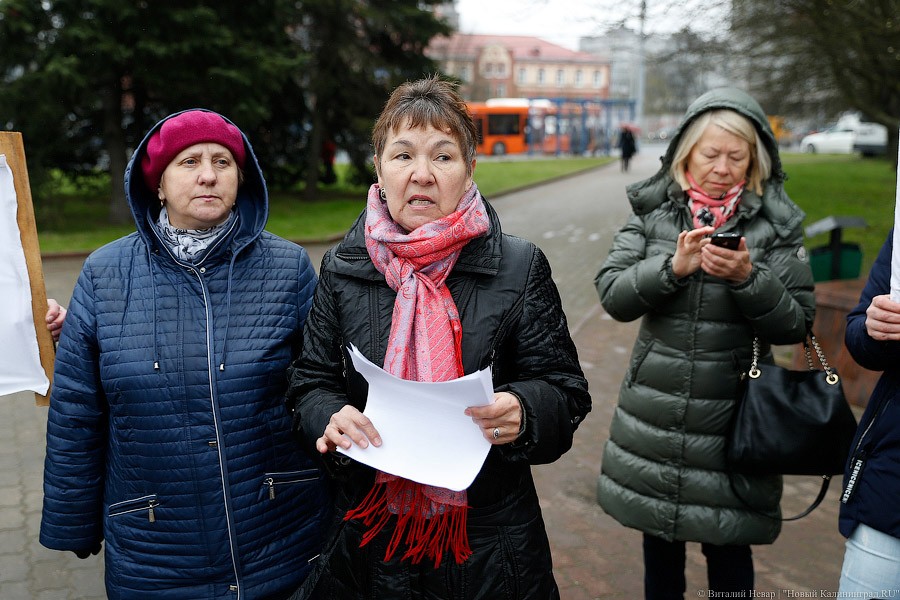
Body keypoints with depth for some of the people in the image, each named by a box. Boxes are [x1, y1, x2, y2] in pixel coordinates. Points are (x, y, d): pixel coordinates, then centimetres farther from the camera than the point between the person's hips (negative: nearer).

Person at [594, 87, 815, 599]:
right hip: (654, 418, 2)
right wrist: (673, 268, -22)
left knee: (729, 556, 11)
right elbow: (612, 296, -7)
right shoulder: (652, 209, 0)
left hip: (732, 422, -1)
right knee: (659, 545, 18)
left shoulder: (776, 222, -3)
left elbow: (797, 324, -5)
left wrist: (749, 278, -21)